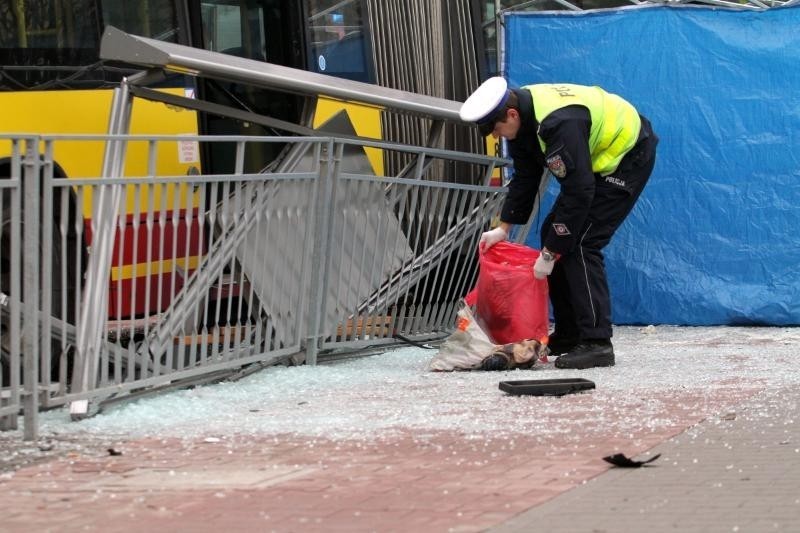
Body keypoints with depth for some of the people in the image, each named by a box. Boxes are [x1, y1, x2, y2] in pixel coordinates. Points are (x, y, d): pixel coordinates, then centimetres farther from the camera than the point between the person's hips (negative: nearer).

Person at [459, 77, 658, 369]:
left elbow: (578, 192, -32)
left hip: (628, 156, -10)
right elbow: (524, 178, 7)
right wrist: (503, 228, 0)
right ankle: (569, 335, 15)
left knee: (579, 243, -19)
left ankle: (596, 343, -19)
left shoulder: (559, 125, -35)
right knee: (553, 233, 9)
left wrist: (549, 254, -27)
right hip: (598, 159, 10)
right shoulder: (524, 117, -6)